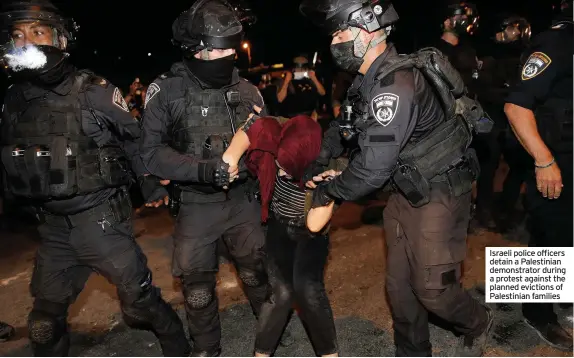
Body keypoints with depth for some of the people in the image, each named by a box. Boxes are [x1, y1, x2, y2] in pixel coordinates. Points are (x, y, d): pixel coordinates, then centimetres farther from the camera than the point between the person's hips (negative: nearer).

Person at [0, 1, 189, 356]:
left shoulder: (93, 90, -12)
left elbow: (136, 139, -3)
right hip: (54, 225, 5)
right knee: (44, 322, 16)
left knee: (139, 302, 7)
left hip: (101, 218, -5)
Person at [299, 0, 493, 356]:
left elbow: (373, 168, -29)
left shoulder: (395, 86, -29)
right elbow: (346, 123, 15)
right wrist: (318, 161, 1)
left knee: (432, 287, 1)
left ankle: (478, 324, 34)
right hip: (407, 190, 9)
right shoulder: (370, 77, 2)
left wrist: (329, 190, -14)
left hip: (439, 193, -9)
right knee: (399, 283, 14)